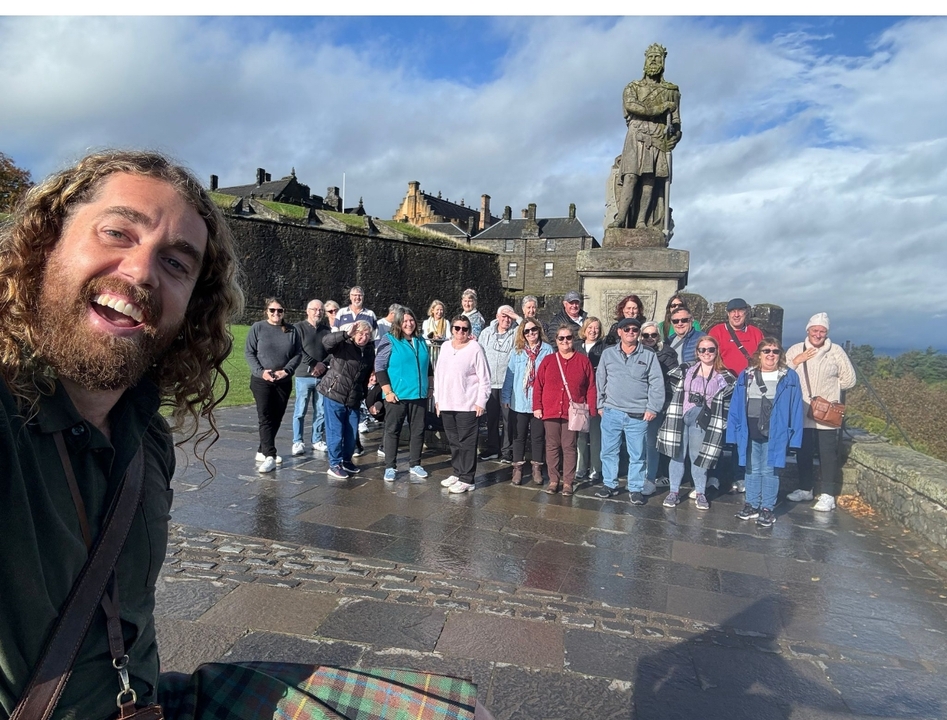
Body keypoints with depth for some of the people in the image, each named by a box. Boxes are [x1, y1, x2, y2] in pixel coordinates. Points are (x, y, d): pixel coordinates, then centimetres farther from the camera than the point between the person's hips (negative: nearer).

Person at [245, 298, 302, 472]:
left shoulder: (292, 330, 3)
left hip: (284, 382, 3)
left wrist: (286, 370, -11)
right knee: (265, 417, -7)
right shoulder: (257, 328, -3)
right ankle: (269, 456, -9)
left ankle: (262, 451, 24)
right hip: (261, 381, -3)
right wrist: (261, 371, -15)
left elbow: (298, 354, 3)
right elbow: (249, 352, -3)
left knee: (277, 418, 9)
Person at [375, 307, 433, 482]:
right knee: (392, 431, 2)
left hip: (420, 395, 5)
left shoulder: (421, 341, 11)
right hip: (397, 395, -5)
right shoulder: (389, 340, -5)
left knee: (418, 430, 9)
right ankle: (390, 467, 11)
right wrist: (388, 391, -15)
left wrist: (429, 387, 16)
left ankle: (415, 464, 21)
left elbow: (428, 366, 21)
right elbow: (379, 367, -10)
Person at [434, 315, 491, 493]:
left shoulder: (475, 348, -7)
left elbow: (484, 378, -7)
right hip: (446, 403, 6)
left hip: (467, 404, -6)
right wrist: (437, 398, 13)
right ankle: (457, 473, 27)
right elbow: (438, 373, 16)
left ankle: (467, 479, 6)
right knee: (453, 442, 14)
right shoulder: (445, 346, 11)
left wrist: (481, 401, -10)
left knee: (466, 442, -1)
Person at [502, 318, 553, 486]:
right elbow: (510, 375, 3)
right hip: (519, 401, 1)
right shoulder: (517, 350, 2)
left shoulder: (547, 350, -2)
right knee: (518, 436, 10)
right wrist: (505, 396, 0)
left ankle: (537, 468, 22)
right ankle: (517, 468, 20)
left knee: (538, 436, 10)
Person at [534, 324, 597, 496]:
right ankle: (553, 480, 18)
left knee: (569, 447, 5)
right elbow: (538, 386, 5)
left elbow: (591, 388, 2)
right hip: (550, 411, 1)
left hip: (573, 413, -1)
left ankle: (568, 481, 15)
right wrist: (537, 407, -1)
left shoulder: (583, 360, 3)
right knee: (552, 446, 8)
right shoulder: (548, 360, 5)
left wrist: (591, 409, -3)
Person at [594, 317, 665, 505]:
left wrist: (652, 408, -6)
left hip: (638, 415, -2)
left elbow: (657, 384, -1)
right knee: (608, 452, 9)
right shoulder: (608, 353, 6)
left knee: (637, 455, 5)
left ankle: (636, 489, 17)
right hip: (611, 412, 2)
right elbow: (600, 381, 11)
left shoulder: (649, 355, 1)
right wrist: (601, 404, 9)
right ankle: (609, 485, 23)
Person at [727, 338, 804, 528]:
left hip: (775, 434, -3)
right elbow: (736, 406, 4)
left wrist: (793, 435, -9)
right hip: (750, 432, 3)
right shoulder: (746, 376, 4)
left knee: (769, 471, 4)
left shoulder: (790, 378, -2)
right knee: (752, 470, 12)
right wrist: (735, 431, -1)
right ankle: (752, 505, 23)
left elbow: (795, 409, -4)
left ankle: (767, 509, 14)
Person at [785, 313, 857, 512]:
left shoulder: (836, 351, 0)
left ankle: (827, 495, 7)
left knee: (828, 454, 0)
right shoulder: (795, 350, 4)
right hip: (801, 412, 2)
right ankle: (805, 488, 27)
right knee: (803, 452, 12)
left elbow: (848, 379, 4)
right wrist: (796, 361, -11)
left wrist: (828, 387, 2)